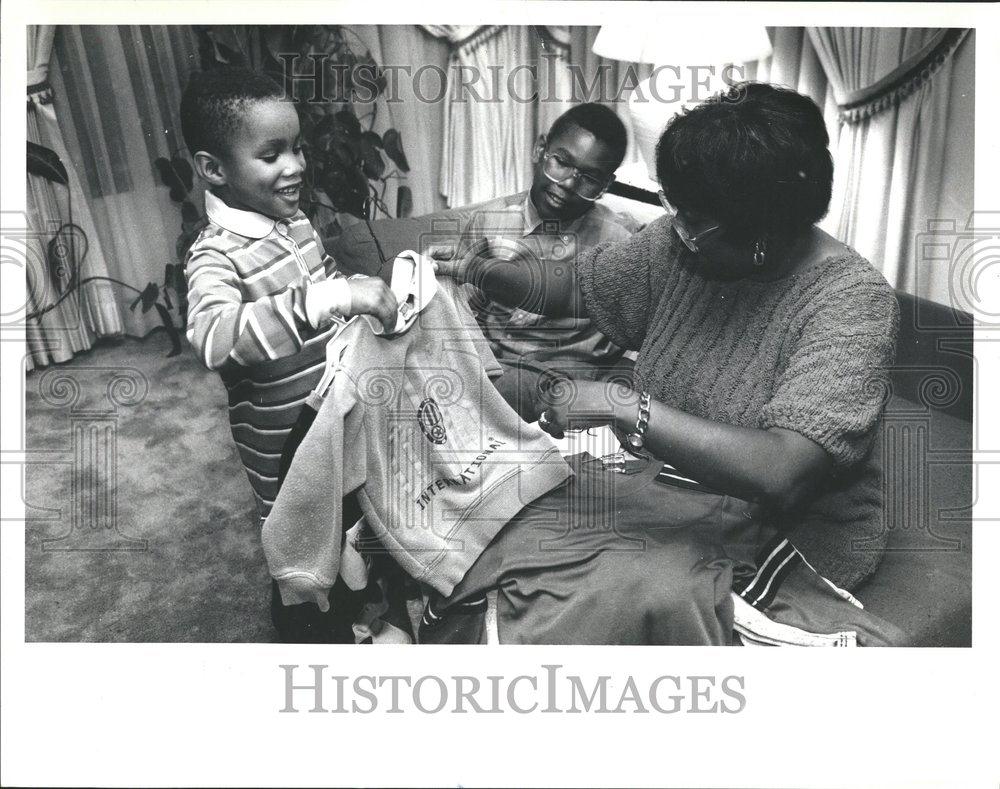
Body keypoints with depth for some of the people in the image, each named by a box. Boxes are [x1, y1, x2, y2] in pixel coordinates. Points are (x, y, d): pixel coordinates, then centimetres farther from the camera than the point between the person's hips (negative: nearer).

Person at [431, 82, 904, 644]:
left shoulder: (851, 300, -22)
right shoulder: (678, 243, -4)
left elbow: (780, 473, -34)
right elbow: (569, 289, 10)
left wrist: (621, 406, -36)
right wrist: (482, 271, -9)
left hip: (788, 533, -5)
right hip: (668, 494, 5)